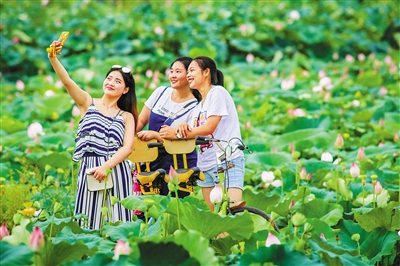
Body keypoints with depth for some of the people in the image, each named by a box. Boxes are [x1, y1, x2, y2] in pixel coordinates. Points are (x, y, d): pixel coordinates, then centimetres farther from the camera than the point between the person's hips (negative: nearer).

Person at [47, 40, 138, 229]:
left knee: (116, 222, -2)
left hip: (116, 170, 0)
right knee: (89, 222, -2)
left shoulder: (126, 117, 10)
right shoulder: (88, 103, 10)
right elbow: (67, 81, -6)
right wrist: (53, 58, -23)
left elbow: (128, 147, -2)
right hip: (89, 169, 0)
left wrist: (105, 167, -17)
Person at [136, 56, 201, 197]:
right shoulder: (161, 92, 5)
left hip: (178, 167, -4)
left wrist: (155, 135, -19)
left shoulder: (194, 107, -10)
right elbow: (140, 121, 8)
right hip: (153, 161, 4)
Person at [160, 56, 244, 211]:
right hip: (206, 166, 9)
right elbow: (193, 134, 12)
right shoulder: (198, 106, 20)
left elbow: (209, 127, -13)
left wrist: (177, 134, -10)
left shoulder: (217, 92, -5)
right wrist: (185, 128, -11)